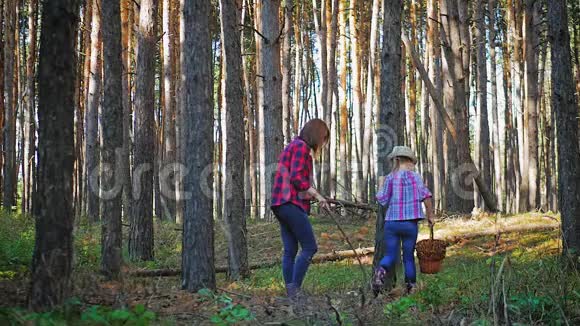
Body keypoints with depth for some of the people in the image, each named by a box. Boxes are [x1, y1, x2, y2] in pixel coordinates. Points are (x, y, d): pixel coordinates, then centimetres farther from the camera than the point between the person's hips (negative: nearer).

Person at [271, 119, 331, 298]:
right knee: (310, 247, -8)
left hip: (281, 204, 10)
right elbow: (296, 177, -17)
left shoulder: (291, 146, 23)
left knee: (290, 250, 7)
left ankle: (290, 293, 6)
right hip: (292, 204, -10)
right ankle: (294, 289, -11)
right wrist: (317, 195, -14)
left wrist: (312, 195, 19)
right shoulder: (301, 146, -7)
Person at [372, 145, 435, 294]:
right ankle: (411, 288, 16)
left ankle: (380, 271, -24)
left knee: (390, 255, 6)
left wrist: (381, 184, 15)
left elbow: (381, 200, 0)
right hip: (410, 223, -1)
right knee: (409, 257, 12)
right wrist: (430, 216, 2)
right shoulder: (414, 176, -3)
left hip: (391, 222, 1)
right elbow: (426, 196, -9)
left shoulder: (390, 178, 0)